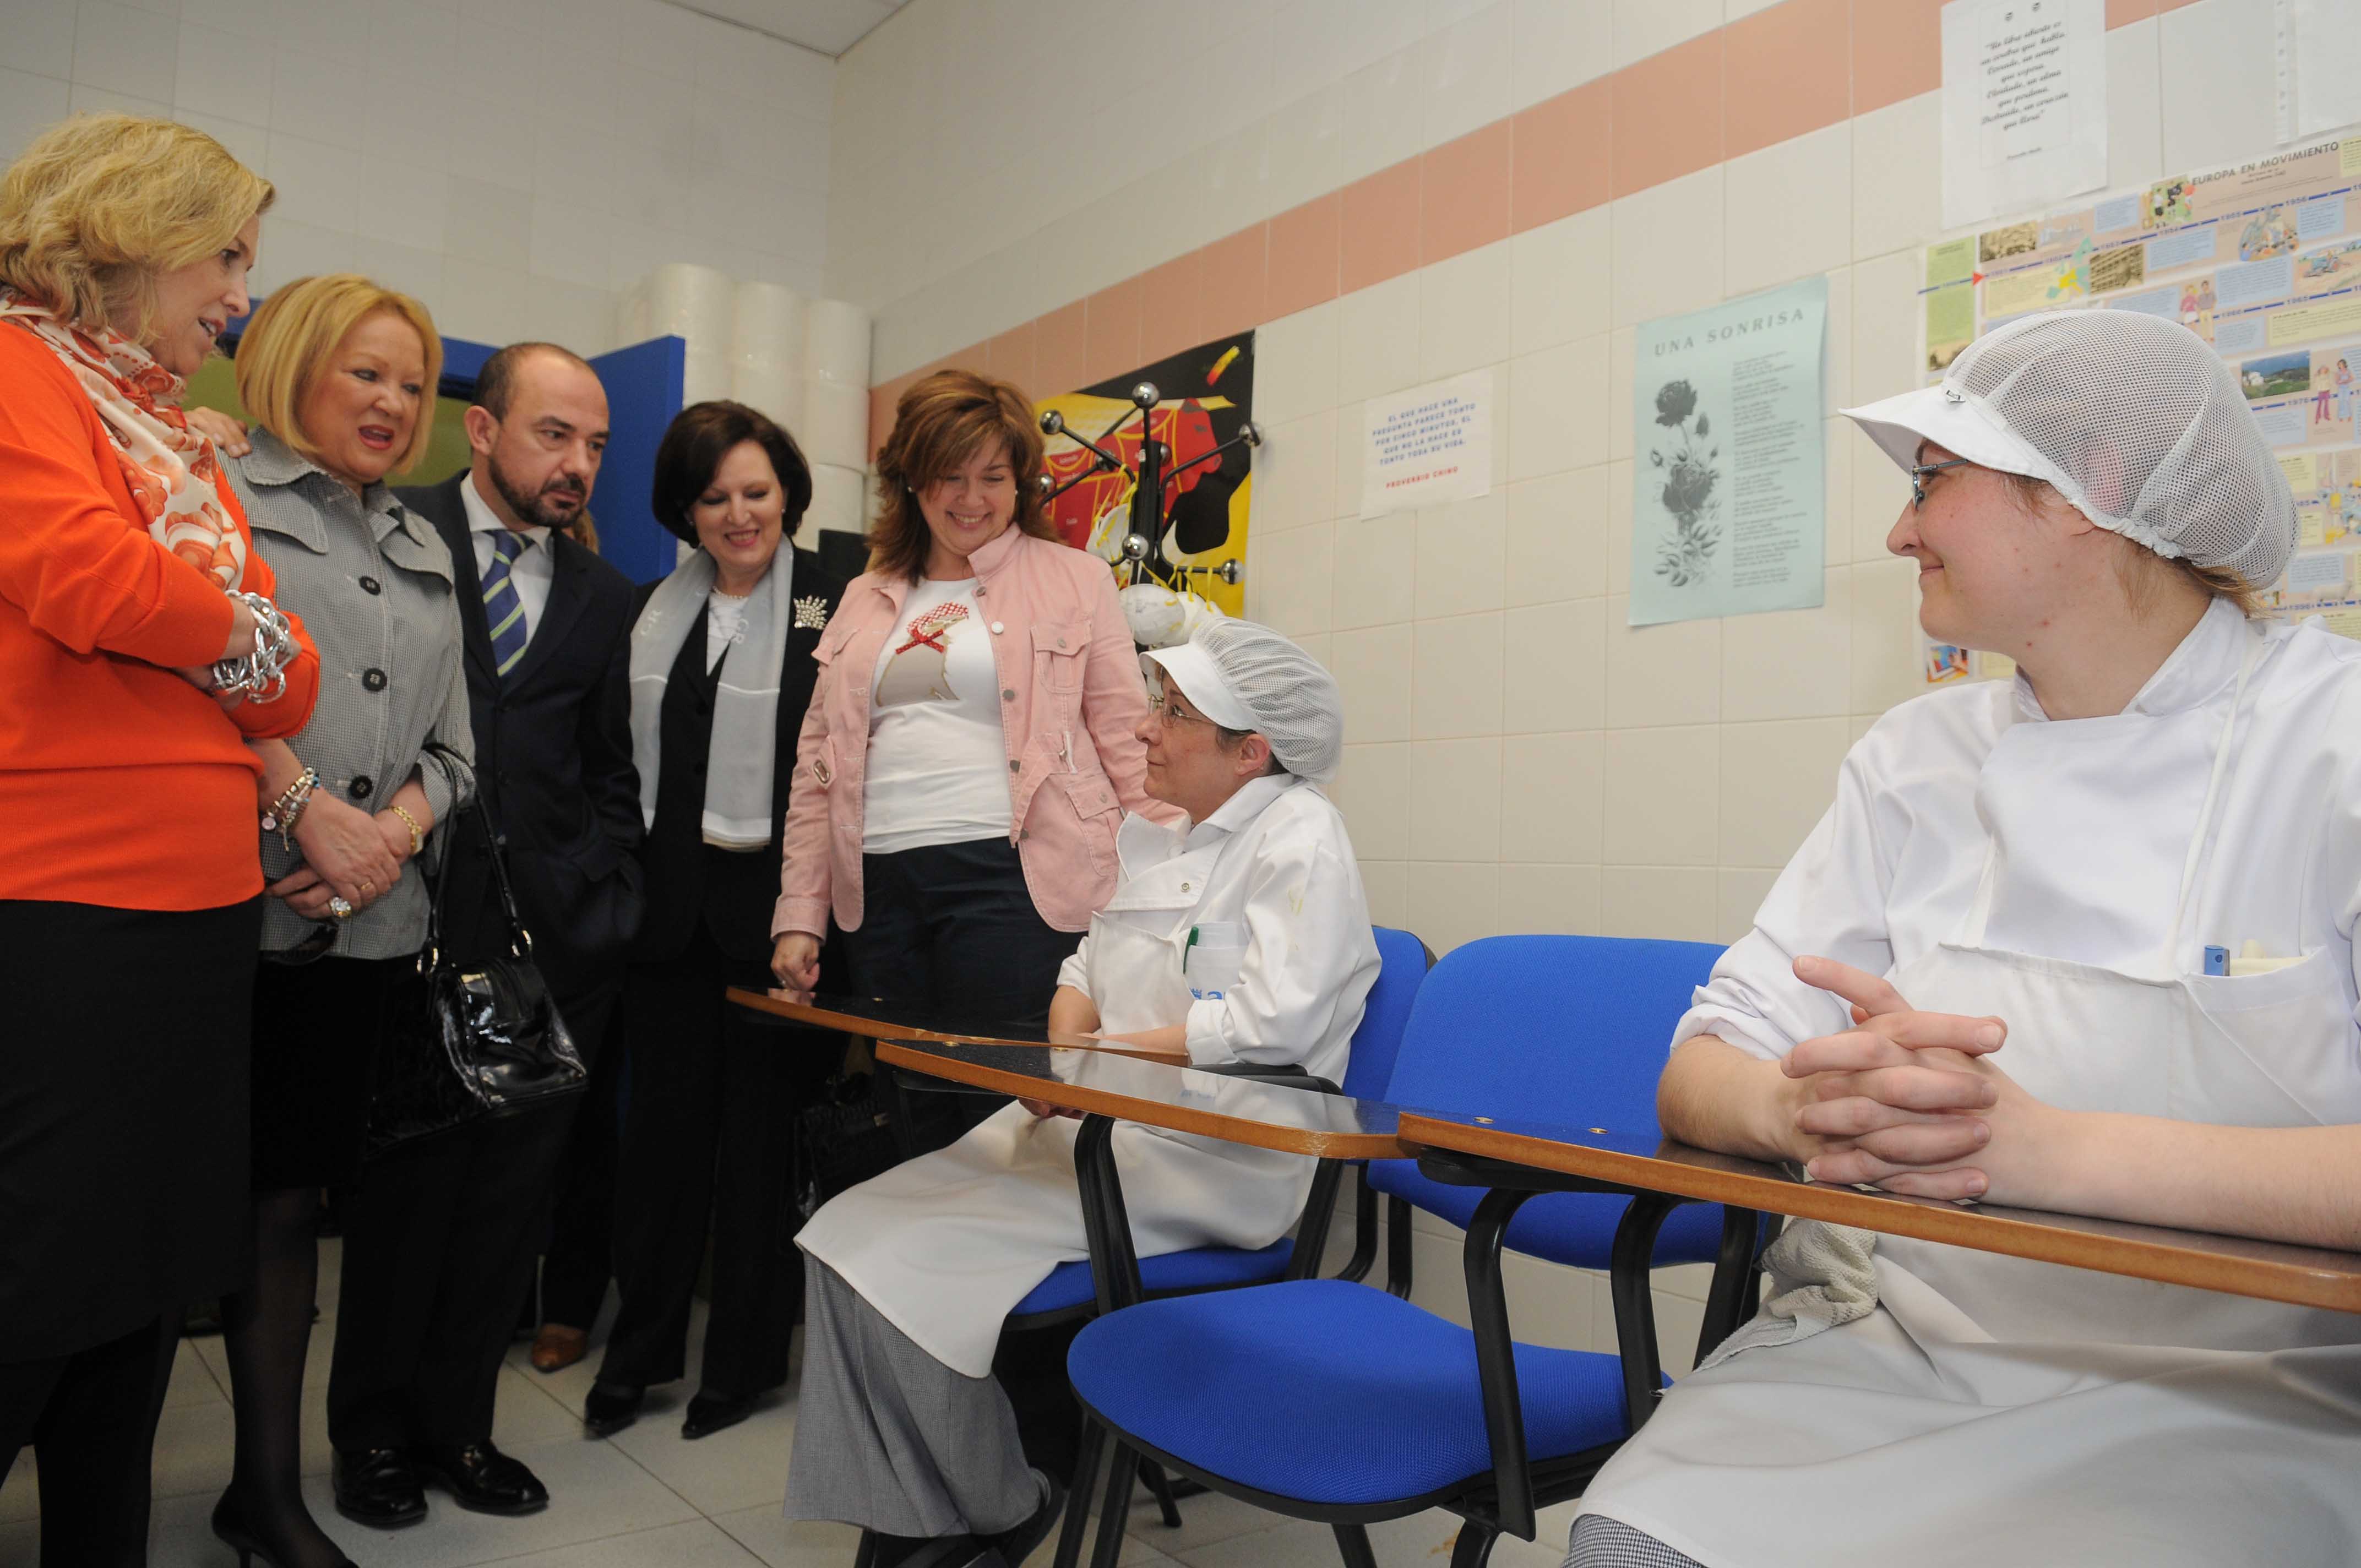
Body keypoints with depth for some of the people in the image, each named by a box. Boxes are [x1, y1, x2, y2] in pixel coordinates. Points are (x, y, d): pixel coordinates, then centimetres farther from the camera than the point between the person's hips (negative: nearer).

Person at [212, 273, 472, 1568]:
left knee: (288, 1196, 10)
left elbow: (448, 746, 15)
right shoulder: (219, 494, 4)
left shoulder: (424, 554, 21)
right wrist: (309, 805, -15)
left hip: (362, 925, 5)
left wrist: (390, 832, -3)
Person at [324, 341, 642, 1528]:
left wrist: (604, 910, 6)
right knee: (407, 1181, 6)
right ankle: (375, 1432, 25)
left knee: (511, 1189, 8)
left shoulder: (606, 600, 15)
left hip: (553, 940, 4)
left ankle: (457, 1423, 25)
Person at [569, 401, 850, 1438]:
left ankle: (748, 1353, 24)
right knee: (662, 1119, 10)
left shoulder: (835, 601, -5)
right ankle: (642, 1344, 28)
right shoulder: (652, 612, 11)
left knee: (763, 1126, 7)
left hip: (774, 900, -4)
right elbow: (619, 757, 12)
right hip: (670, 901, 4)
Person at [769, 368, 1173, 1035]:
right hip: (877, 892, 4)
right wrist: (800, 913, 11)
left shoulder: (1077, 581, 6)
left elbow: (1127, 741, 2)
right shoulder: (867, 598, 18)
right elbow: (817, 761, 17)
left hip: (1012, 882, -4)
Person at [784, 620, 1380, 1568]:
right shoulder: (1150, 836, 17)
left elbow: (1270, 1027, -20)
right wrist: (1061, 1053, -5)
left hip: (1208, 1160, -8)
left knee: (920, 1264, -19)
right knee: (851, 1233, -7)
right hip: (1094, 1127, 9)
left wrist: (1097, 1056, -14)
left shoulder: (1299, 839, -9)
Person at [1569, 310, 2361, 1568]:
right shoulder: (1917, 757, 7)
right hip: (1881, 1354, 2)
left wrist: (2051, 1148, -29)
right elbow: (1702, 1074, 1)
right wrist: (1805, 1107, -21)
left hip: (2217, 1393, -2)